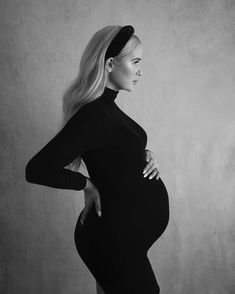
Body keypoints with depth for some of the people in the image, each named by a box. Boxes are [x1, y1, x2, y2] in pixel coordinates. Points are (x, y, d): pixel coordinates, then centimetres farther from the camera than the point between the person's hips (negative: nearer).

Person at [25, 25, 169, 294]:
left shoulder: (106, 107, 5)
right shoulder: (94, 115, -24)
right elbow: (36, 170, -28)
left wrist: (144, 157, -1)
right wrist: (88, 184, -17)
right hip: (117, 235, -9)